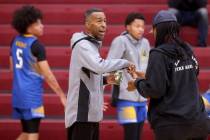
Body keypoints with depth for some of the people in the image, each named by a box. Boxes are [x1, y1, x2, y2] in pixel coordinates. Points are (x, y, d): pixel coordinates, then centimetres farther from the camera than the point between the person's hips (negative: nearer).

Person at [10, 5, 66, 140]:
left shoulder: (15, 41, 7)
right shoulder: (36, 45, -15)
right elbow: (48, 75, -15)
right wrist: (62, 95, -10)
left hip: (19, 93, 8)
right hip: (32, 94, -8)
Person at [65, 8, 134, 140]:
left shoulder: (91, 45, 16)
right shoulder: (83, 45, -15)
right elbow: (100, 66, -31)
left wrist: (105, 79, 3)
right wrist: (125, 63, -18)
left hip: (90, 113, 10)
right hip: (81, 114, -10)